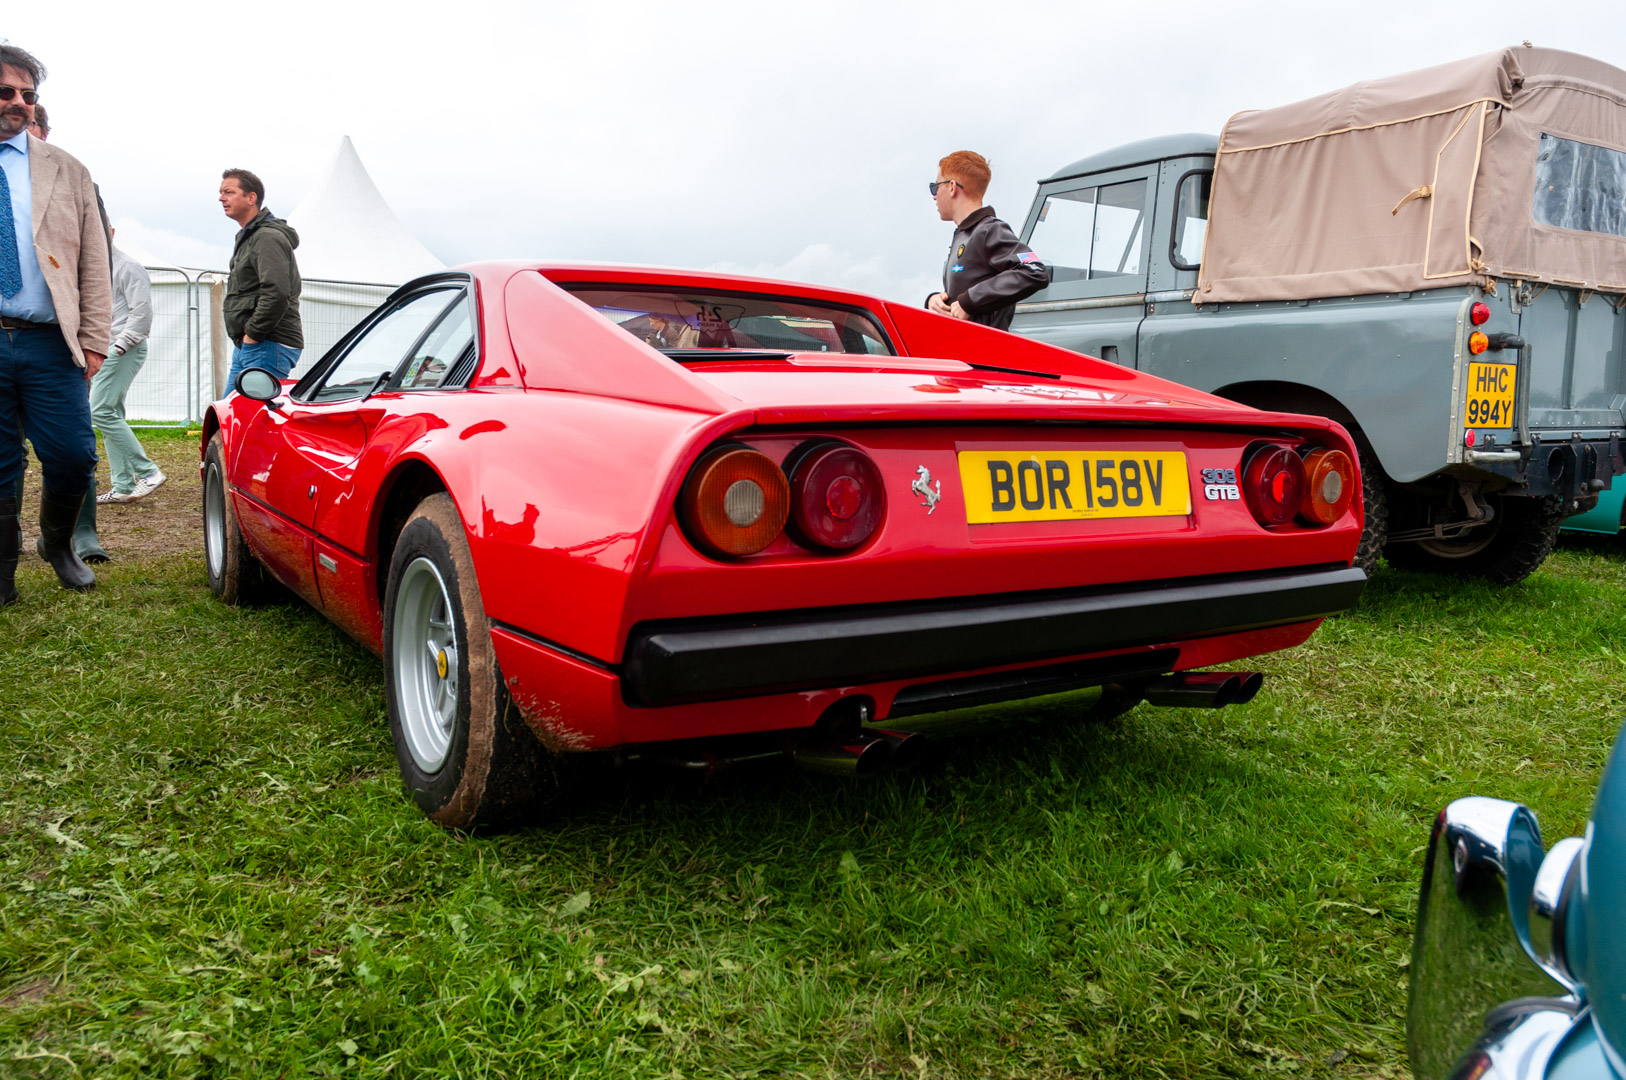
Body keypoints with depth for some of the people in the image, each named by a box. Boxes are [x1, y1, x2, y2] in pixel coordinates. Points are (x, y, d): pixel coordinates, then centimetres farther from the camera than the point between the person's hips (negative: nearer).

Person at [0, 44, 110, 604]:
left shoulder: (66, 172, 13)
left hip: (49, 345, 1)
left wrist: (93, 341, 0)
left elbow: (94, 263, 9)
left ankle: (58, 545, 23)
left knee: (74, 457, -4)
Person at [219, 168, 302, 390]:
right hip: (245, 347, 11)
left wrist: (253, 334, -18)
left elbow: (277, 292, -25)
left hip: (267, 347, -11)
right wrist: (243, 339, 17)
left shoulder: (268, 237, -13)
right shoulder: (247, 238, 22)